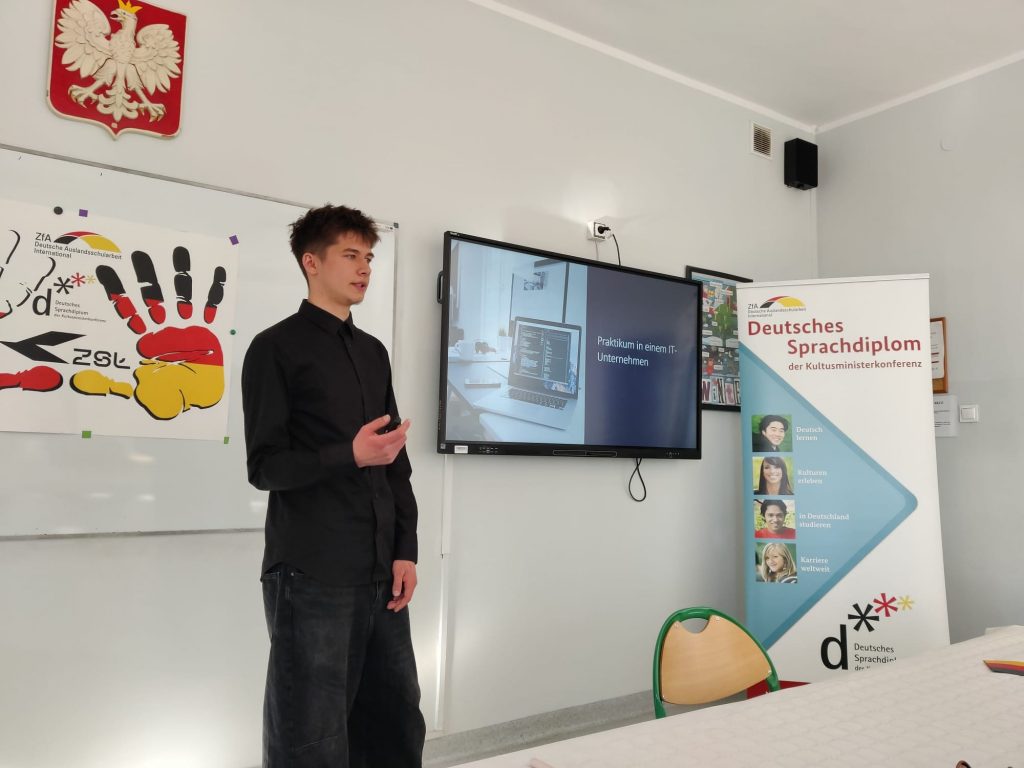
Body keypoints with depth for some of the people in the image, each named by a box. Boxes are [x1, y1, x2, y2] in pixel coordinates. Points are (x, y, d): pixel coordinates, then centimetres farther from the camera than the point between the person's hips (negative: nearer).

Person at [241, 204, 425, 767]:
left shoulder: (374, 352, 15)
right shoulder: (276, 348, -2)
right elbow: (265, 466, -7)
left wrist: (405, 550, 5)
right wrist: (350, 455, -22)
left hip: (379, 574, 6)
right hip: (310, 577, -5)